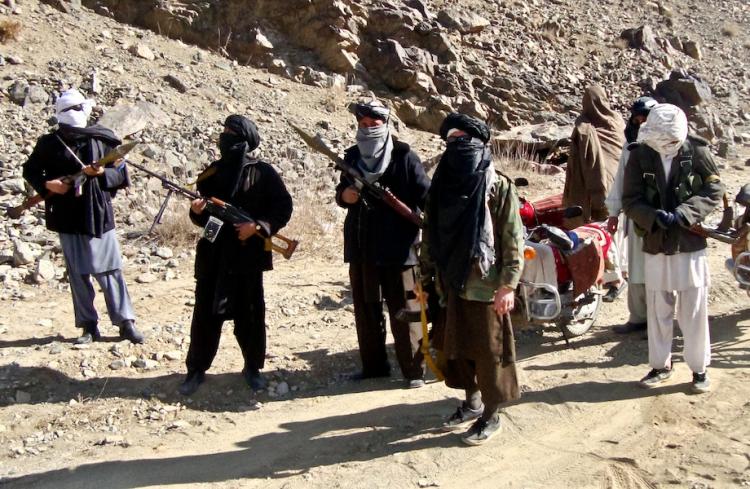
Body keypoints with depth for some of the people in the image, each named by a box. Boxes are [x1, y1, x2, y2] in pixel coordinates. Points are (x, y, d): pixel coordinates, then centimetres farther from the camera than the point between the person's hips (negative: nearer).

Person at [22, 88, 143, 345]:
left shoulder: (103, 139, 0)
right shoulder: (50, 143, 3)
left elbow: (121, 174, 2)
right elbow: (30, 170, 14)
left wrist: (102, 173, -18)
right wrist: (46, 184, -5)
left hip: (99, 214, -1)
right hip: (68, 217, 2)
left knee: (110, 270, 0)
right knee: (77, 273, 6)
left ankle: (126, 322, 6)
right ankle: (89, 326, 15)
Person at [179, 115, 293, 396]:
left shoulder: (263, 173, -1)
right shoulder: (212, 173, 9)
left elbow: (283, 207, -2)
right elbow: (202, 217, 14)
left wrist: (258, 226, -15)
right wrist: (198, 211, -9)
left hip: (248, 254, -3)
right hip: (213, 254, 3)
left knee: (250, 314, 6)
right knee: (205, 312, 4)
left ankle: (253, 368, 22)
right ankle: (196, 370, 15)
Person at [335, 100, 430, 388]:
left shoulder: (404, 157, -7)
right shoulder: (352, 156, 10)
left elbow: (425, 196, -9)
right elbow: (342, 191, 19)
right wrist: (343, 195, -5)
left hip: (397, 247, -6)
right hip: (360, 246, 6)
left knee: (403, 312, 1)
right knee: (365, 310, 14)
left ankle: (414, 370, 10)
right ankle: (373, 366, 28)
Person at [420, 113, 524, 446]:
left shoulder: (499, 187, -9)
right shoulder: (442, 184, 6)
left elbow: (513, 240, -10)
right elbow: (430, 234, 12)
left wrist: (508, 285, -15)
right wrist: (425, 275, 10)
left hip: (485, 287, -5)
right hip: (451, 284, 5)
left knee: (489, 351, 4)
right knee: (455, 346, 15)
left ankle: (491, 415, 21)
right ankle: (472, 403, 35)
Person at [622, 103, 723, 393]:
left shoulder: (696, 151, -8)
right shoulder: (639, 155, -5)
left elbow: (714, 190, -7)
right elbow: (631, 200, -5)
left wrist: (682, 214, -20)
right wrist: (655, 217, -23)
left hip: (691, 246, -1)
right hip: (655, 247, 2)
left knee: (694, 310, 4)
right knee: (658, 310, 11)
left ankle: (699, 368, 20)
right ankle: (660, 365, 27)